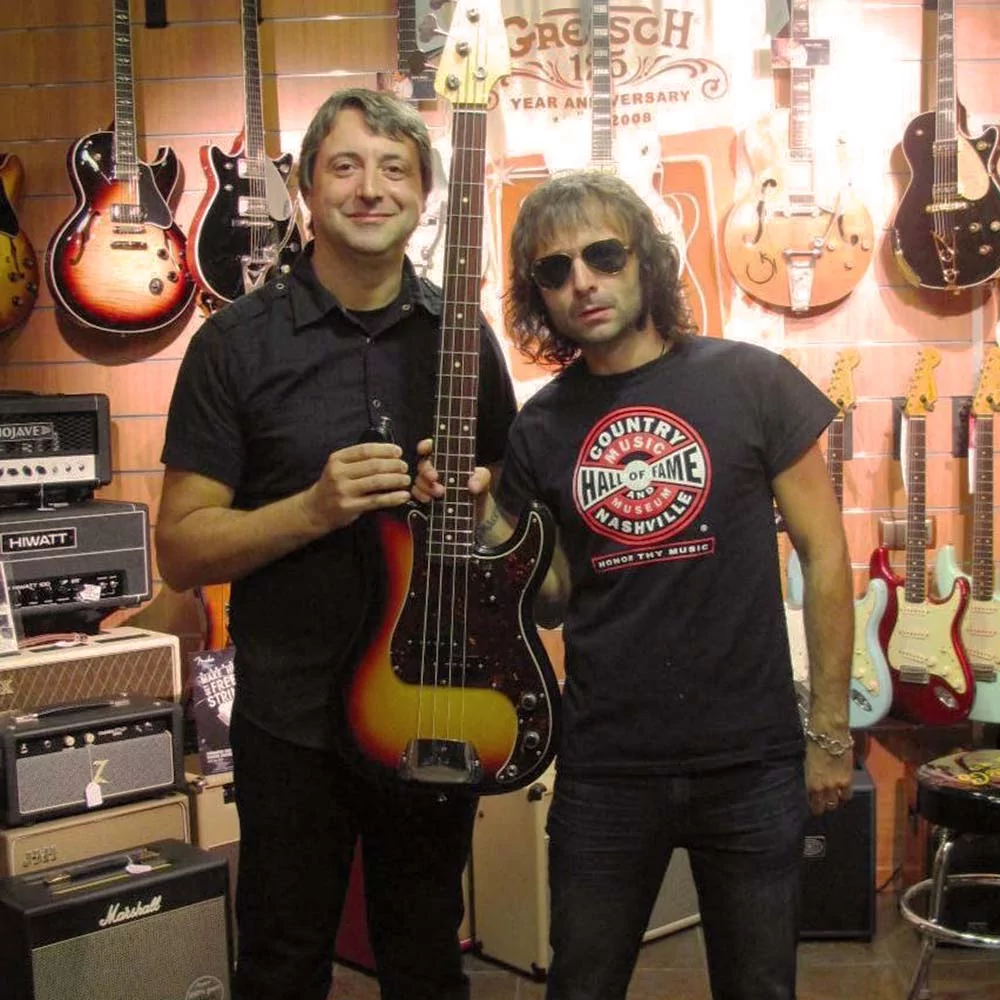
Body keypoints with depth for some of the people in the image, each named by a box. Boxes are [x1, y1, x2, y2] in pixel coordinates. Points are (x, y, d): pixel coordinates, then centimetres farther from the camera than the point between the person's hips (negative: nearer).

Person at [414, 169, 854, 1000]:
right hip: (604, 768, 2)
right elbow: (554, 598, 7)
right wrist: (484, 517, -10)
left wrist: (830, 731, -4)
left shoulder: (749, 383, -7)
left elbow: (825, 556, -3)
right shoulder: (539, 429, 1)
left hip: (753, 761, -1)